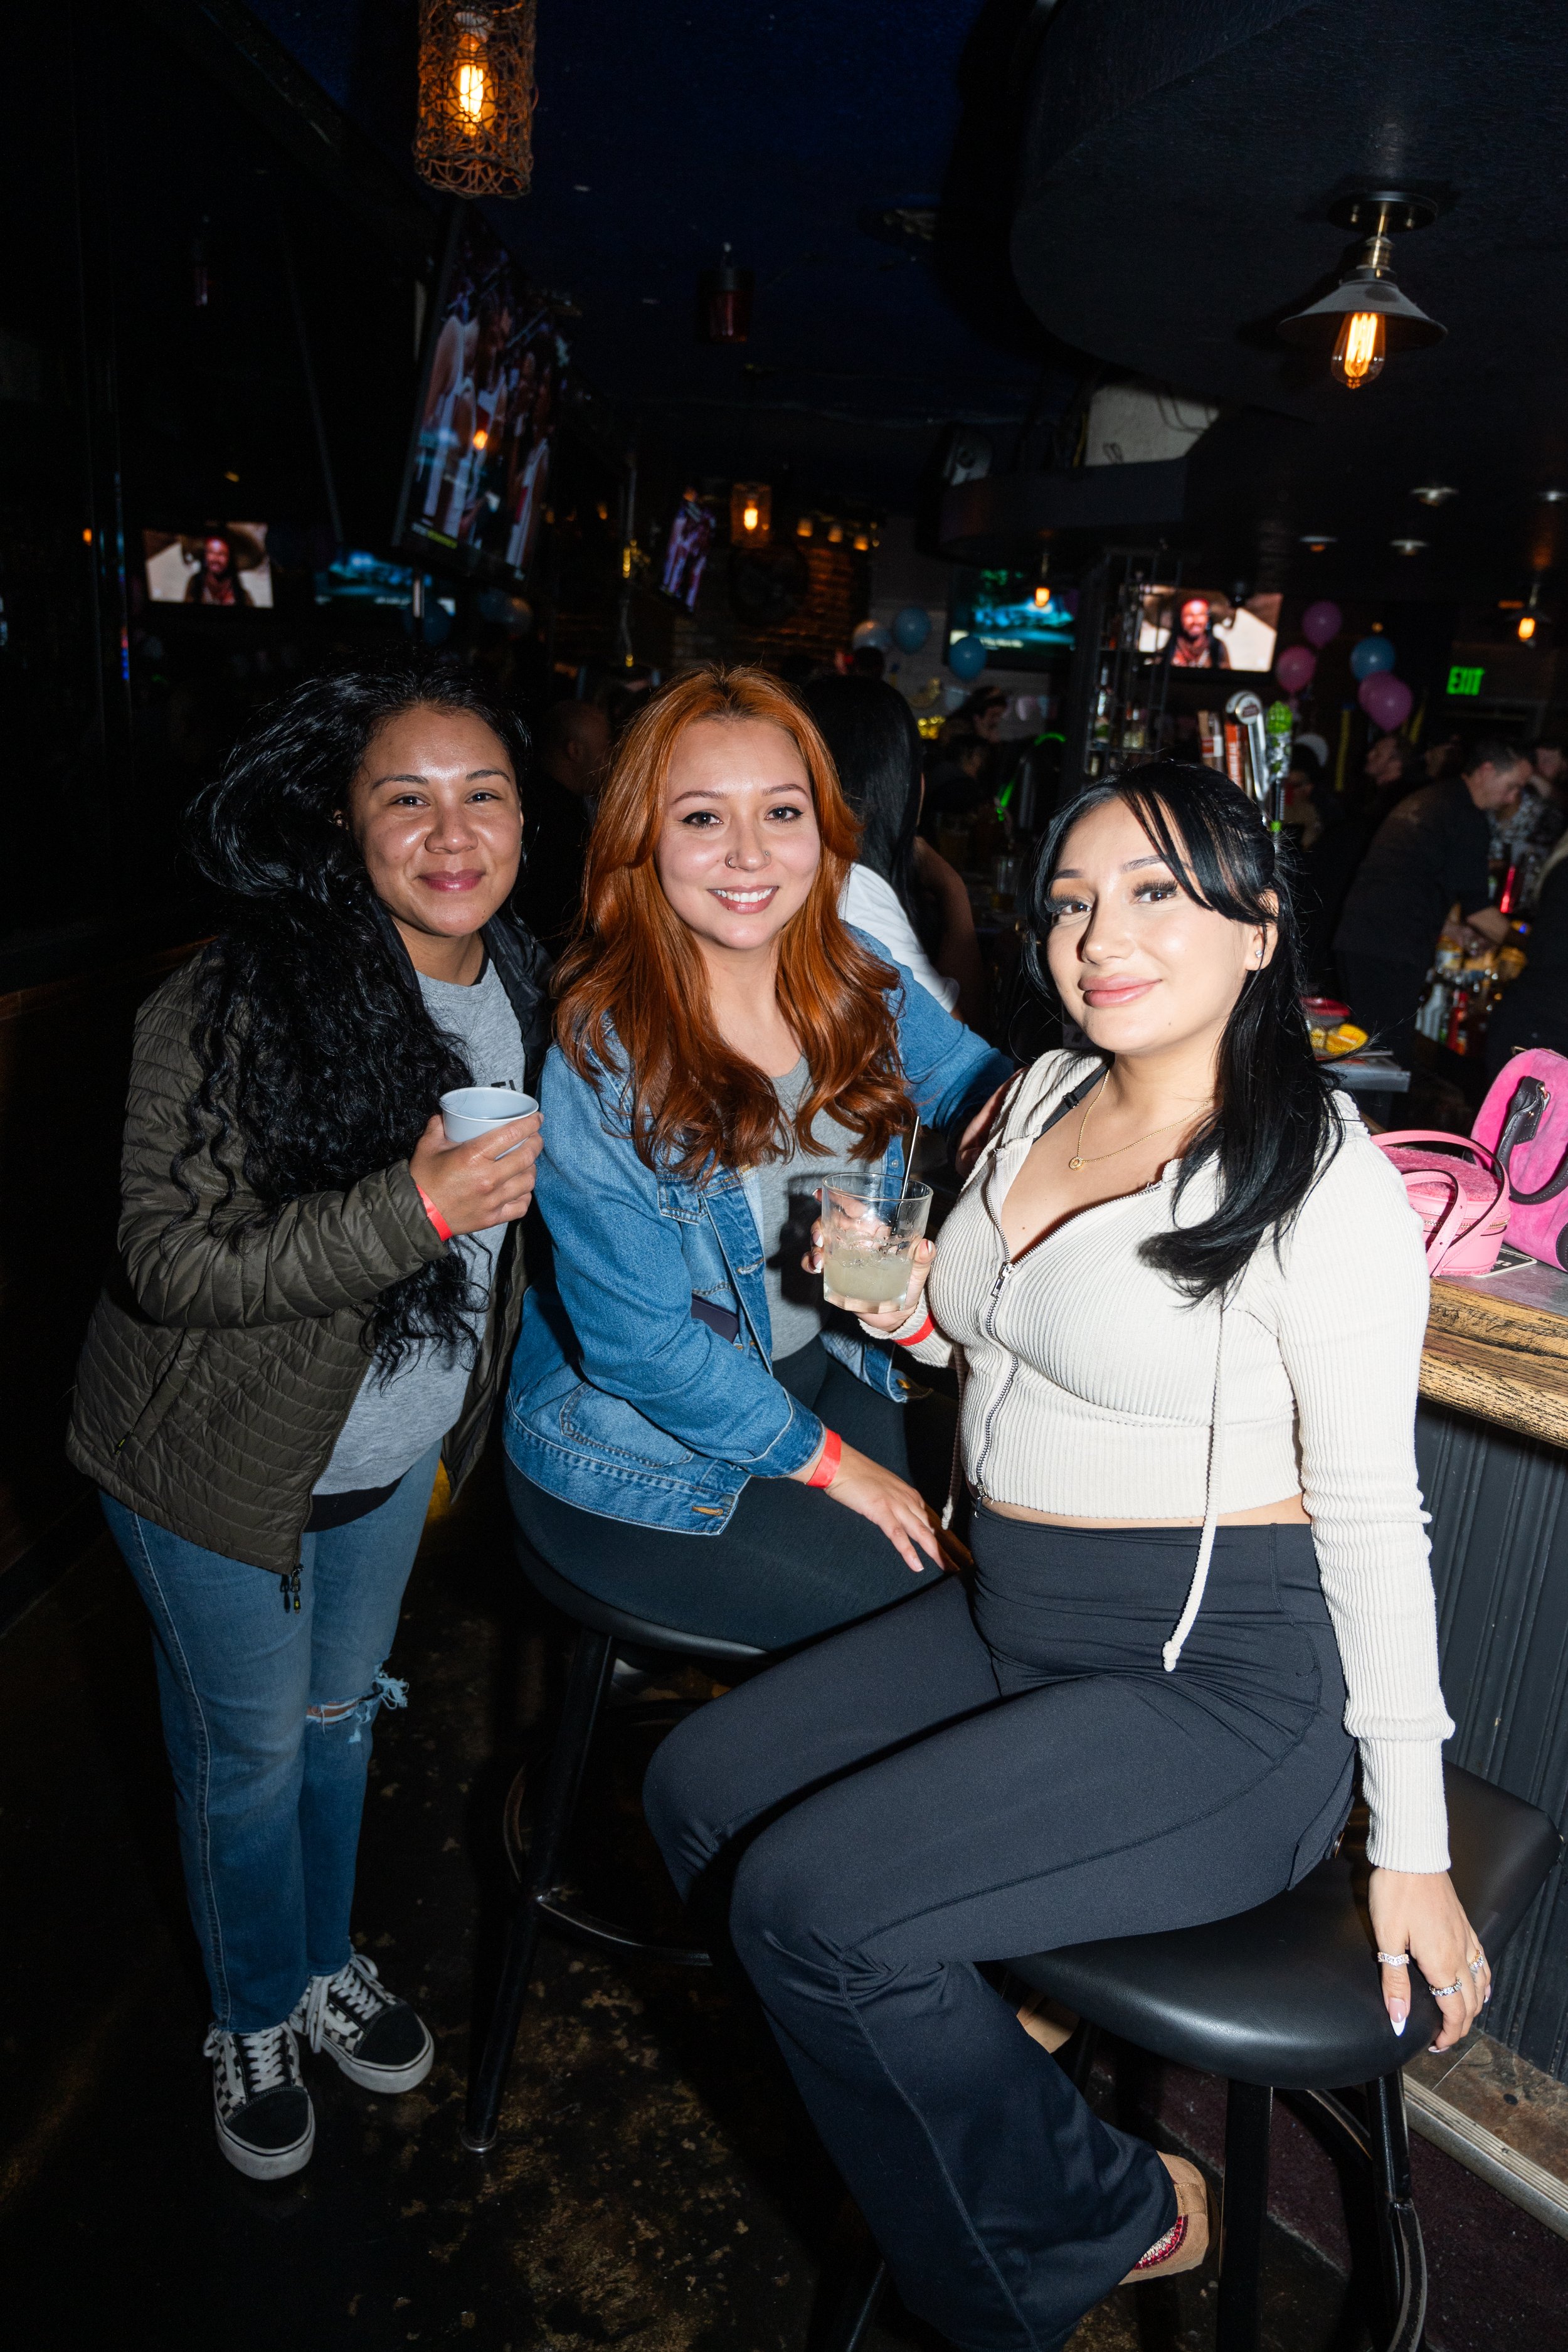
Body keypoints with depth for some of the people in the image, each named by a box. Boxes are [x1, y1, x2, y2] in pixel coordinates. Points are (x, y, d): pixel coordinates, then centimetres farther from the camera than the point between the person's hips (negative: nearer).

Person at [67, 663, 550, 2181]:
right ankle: (255, 2015, 43)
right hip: (224, 1463, -5)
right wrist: (411, 1209, -37)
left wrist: (473, 1405, 9)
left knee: (342, 1712, 24)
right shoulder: (230, 1010, -26)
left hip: (396, 1456, 5)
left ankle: (325, 1960, 50)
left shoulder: (525, 991, -4)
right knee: (249, 1749, 15)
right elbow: (165, 1262, -27)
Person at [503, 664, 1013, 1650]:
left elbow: (981, 1084, 12)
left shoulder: (858, 978, -6)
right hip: (637, 1451, -6)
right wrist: (824, 1461, -13)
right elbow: (638, 1341, -21)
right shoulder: (596, 1052, -23)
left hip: (824, 1372, 6)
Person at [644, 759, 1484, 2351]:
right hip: (1007, 1623, 8)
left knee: (810, 1901, -17)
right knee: (697, 1791, 5)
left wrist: (1413, 1846, -10)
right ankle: (976, 2054, 23)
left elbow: (1373, 1517, -14)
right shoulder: (1044, 1097, 4)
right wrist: (905, 1306, -3)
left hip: (1222, 1686, -8)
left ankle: (1104, 2222, 10)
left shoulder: (1321, 1180, -17)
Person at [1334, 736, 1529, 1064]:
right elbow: (1477, 910, -5)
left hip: (1354, 938, 9)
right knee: (1390, 1058, -5)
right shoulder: (1467, 819, -7)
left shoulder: (1422, 799, 22)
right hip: (1395, 953, -9)